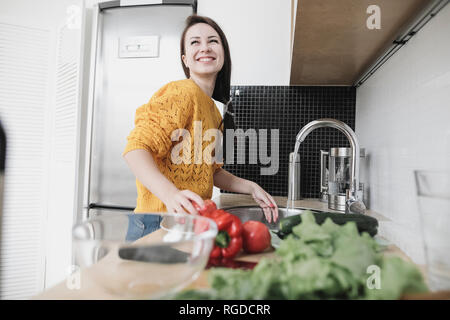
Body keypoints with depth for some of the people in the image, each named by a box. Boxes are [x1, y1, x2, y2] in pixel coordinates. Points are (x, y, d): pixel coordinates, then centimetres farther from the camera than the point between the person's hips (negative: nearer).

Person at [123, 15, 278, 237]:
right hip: (160, 222, -8)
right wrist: (170, 194, -38)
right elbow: (137, 148, -23)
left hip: (190, 222, 8)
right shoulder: (182, 93, -14)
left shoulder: (213, 110, 13)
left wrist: (251, 188, 7)